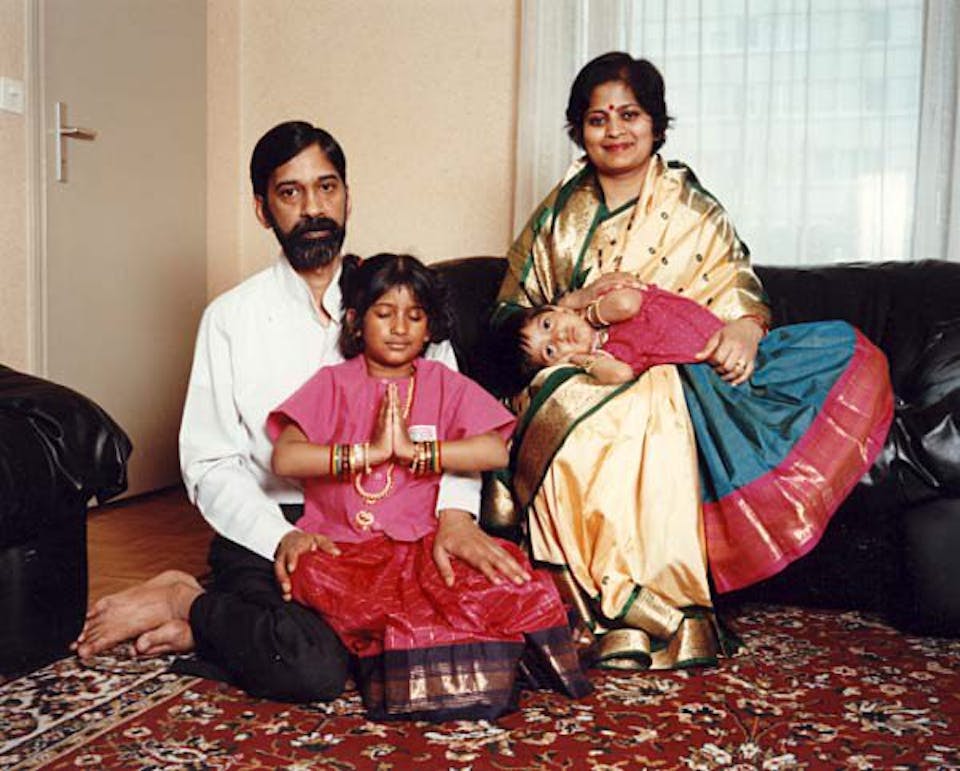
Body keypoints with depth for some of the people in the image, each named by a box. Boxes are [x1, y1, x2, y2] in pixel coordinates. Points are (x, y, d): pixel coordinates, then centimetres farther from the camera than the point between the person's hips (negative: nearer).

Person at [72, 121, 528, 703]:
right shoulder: (231, 318, 4)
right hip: (268, 529, -4)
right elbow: (210, 464, 0)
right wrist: (281, 538, -19)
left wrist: (455, 512, -18)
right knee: (312, 666, -32)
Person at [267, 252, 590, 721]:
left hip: (420, 543, 0)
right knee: (313, 579, -35)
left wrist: (413, 450, -12)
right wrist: (370, 451, -12)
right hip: (340, 544, 0)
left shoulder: (444, 384, 12)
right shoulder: (334, 383, 10)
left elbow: (496, 452, -6)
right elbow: (284, 458, -7)